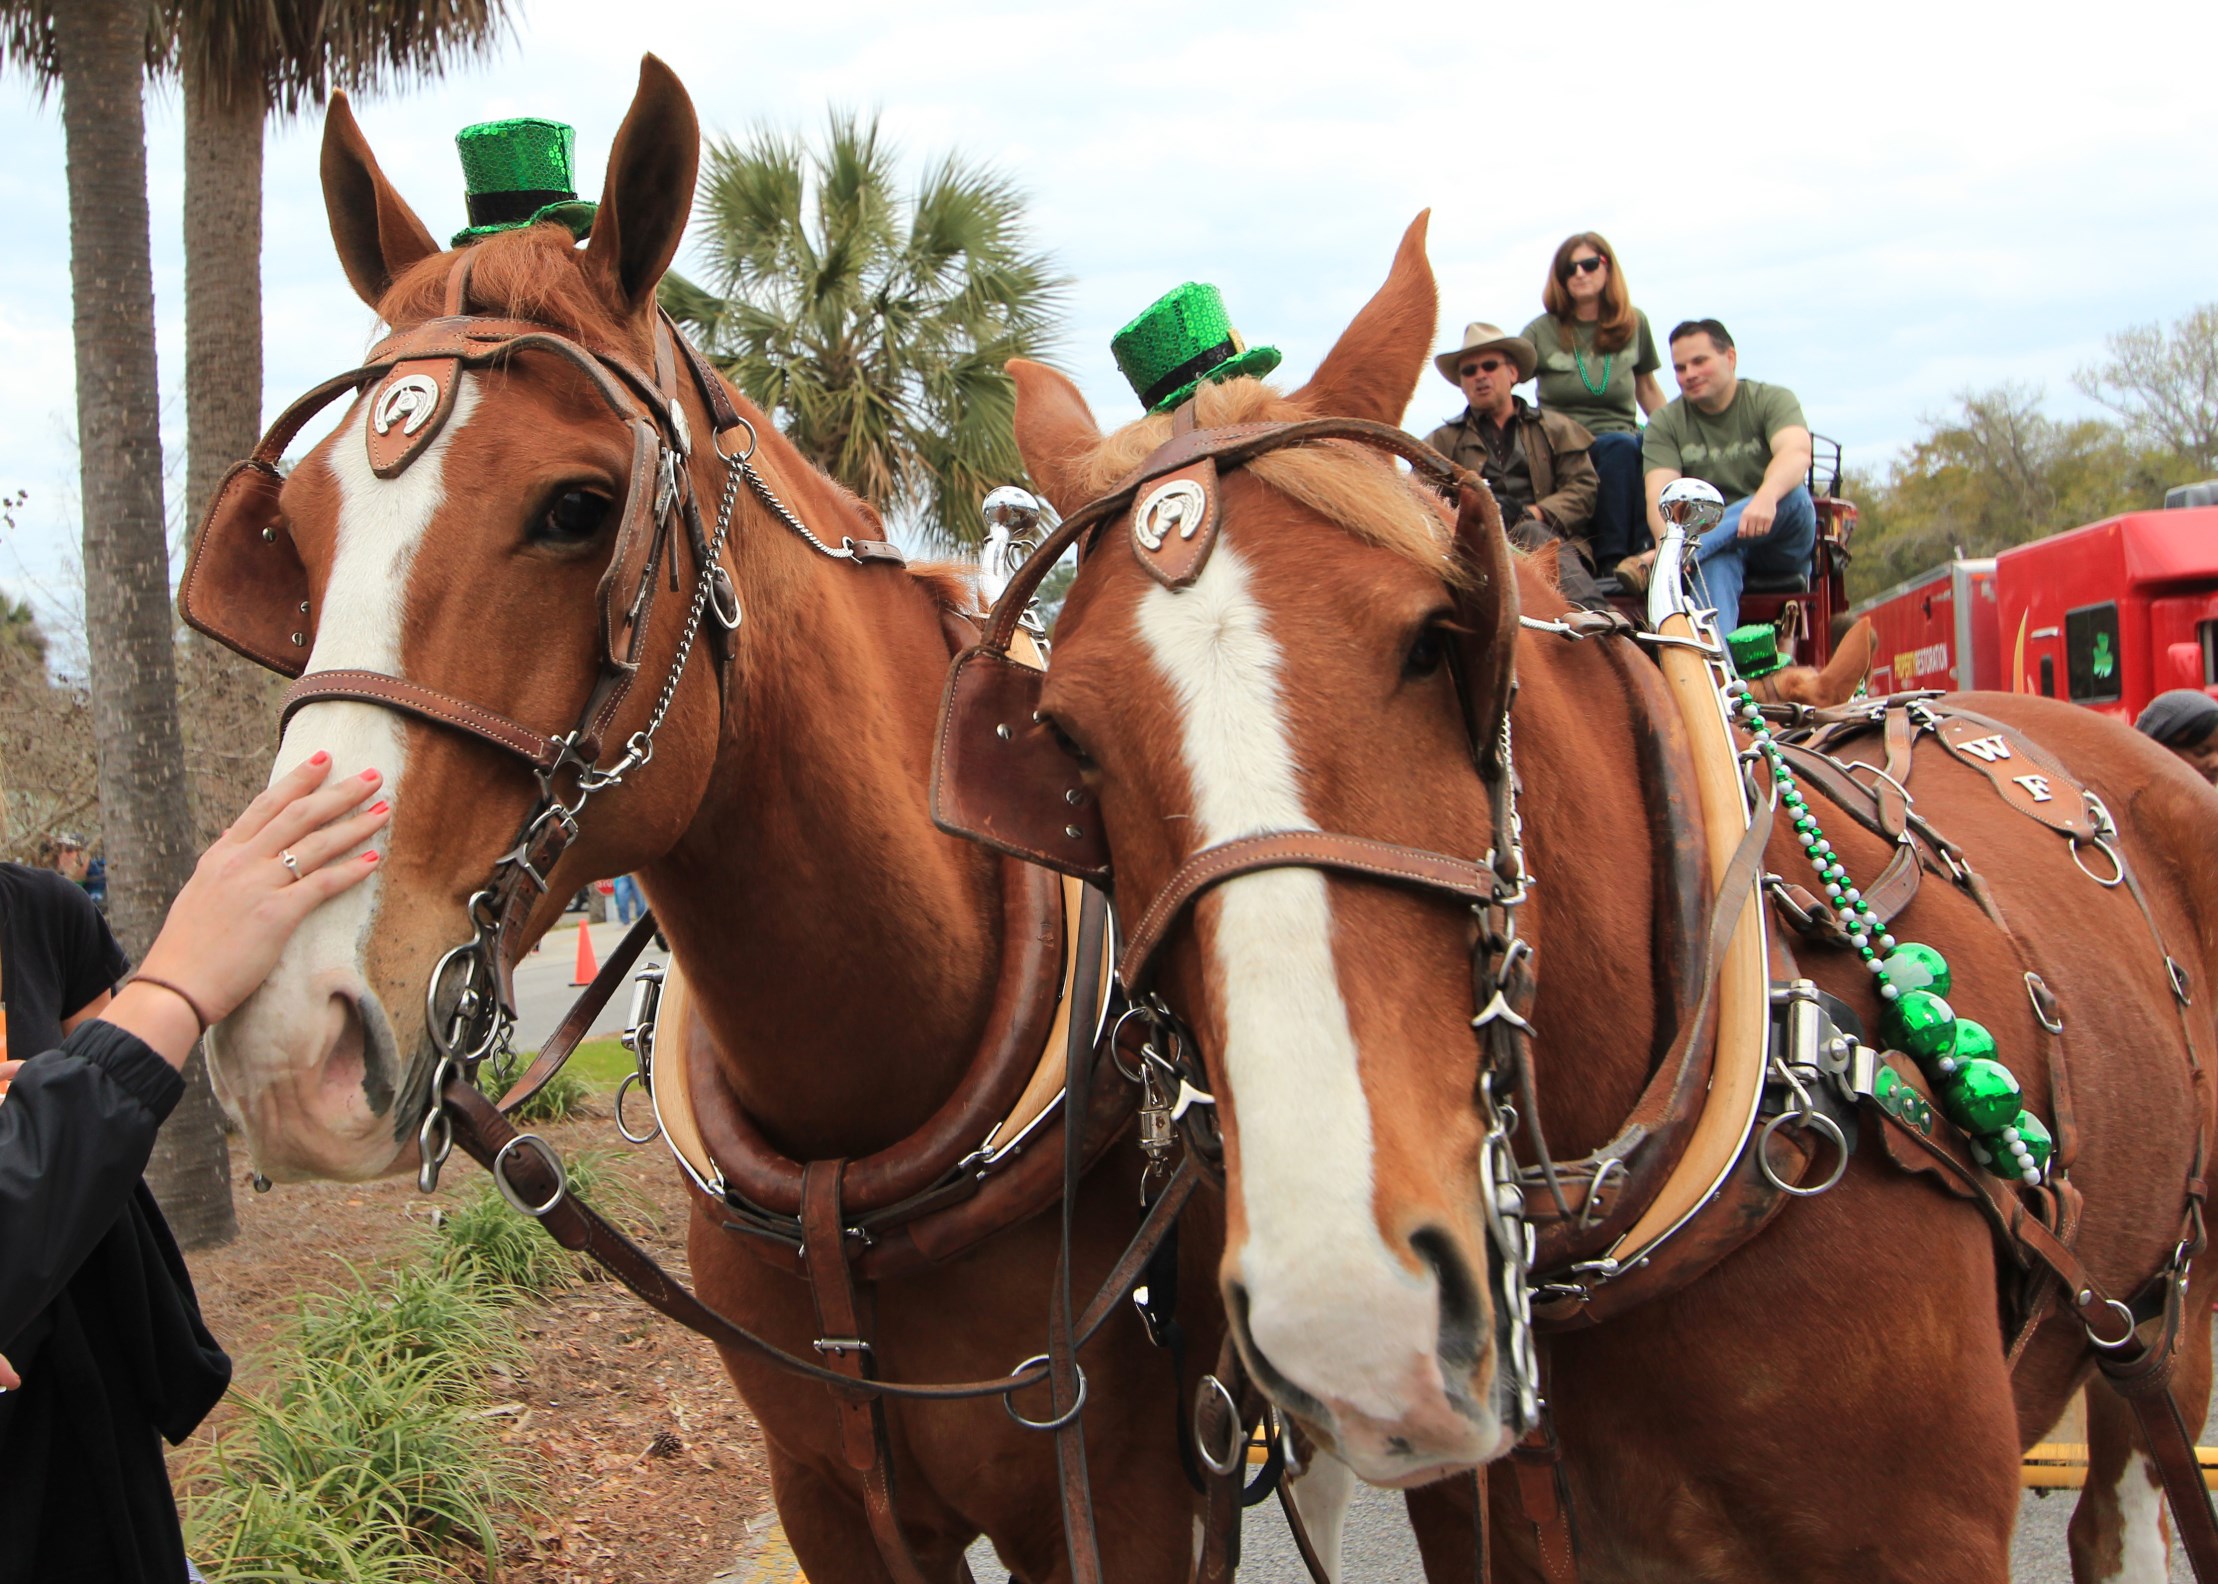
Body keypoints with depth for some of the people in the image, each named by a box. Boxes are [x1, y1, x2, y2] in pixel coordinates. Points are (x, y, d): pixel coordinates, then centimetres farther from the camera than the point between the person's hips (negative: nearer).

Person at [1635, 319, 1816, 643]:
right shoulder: (1665, 424, 4)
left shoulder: (1772, 400, -1)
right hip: (1715, 543, 0)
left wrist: (1766, 498, -47)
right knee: (1716, 562, -36)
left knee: (1792, 494, -33)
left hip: (1782, 543, 0)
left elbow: (1796, 453, -23)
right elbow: (1660, 496, -11)